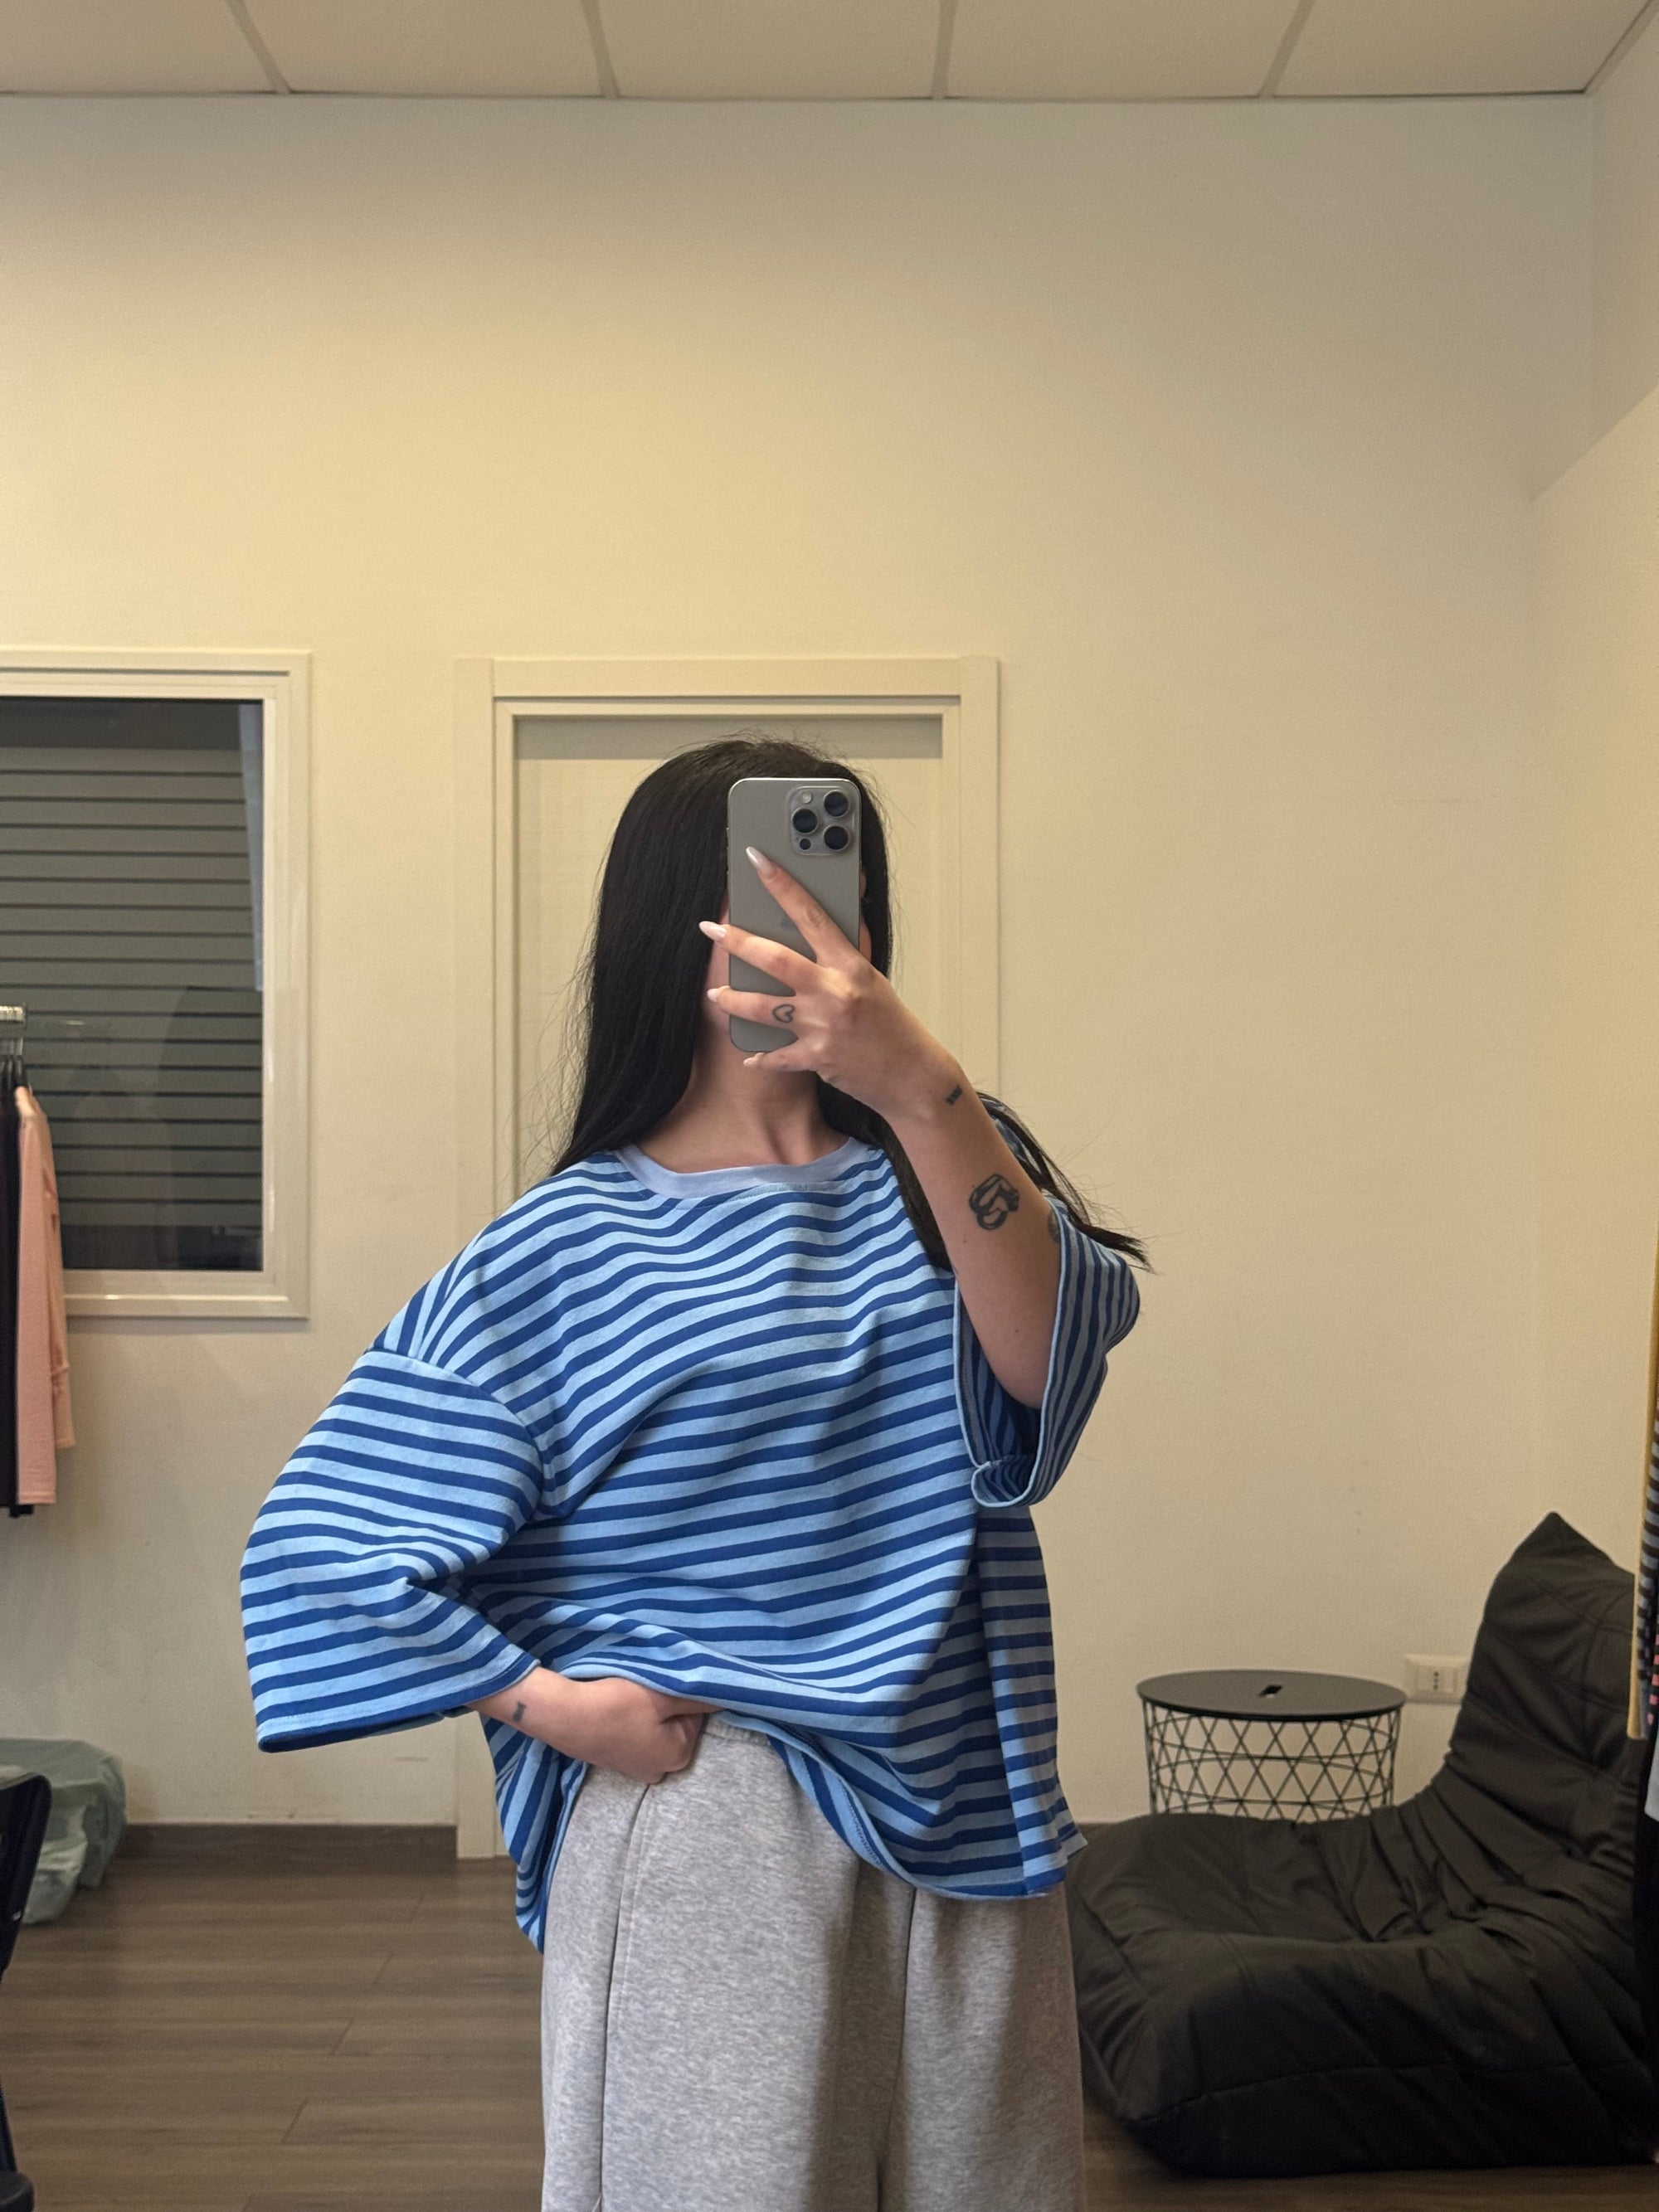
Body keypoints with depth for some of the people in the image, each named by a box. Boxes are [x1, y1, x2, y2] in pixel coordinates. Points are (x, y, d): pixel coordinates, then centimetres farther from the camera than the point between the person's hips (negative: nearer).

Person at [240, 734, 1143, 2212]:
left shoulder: (939, 1172, 6)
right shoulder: (570, 1248, -5)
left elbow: (1048, 1358, -17)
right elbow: (320, 1549, -6)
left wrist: (921, 1088, -28)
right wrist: (551, 1703, -10)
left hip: (962, 1817, 4)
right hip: (709, 1823, -3)